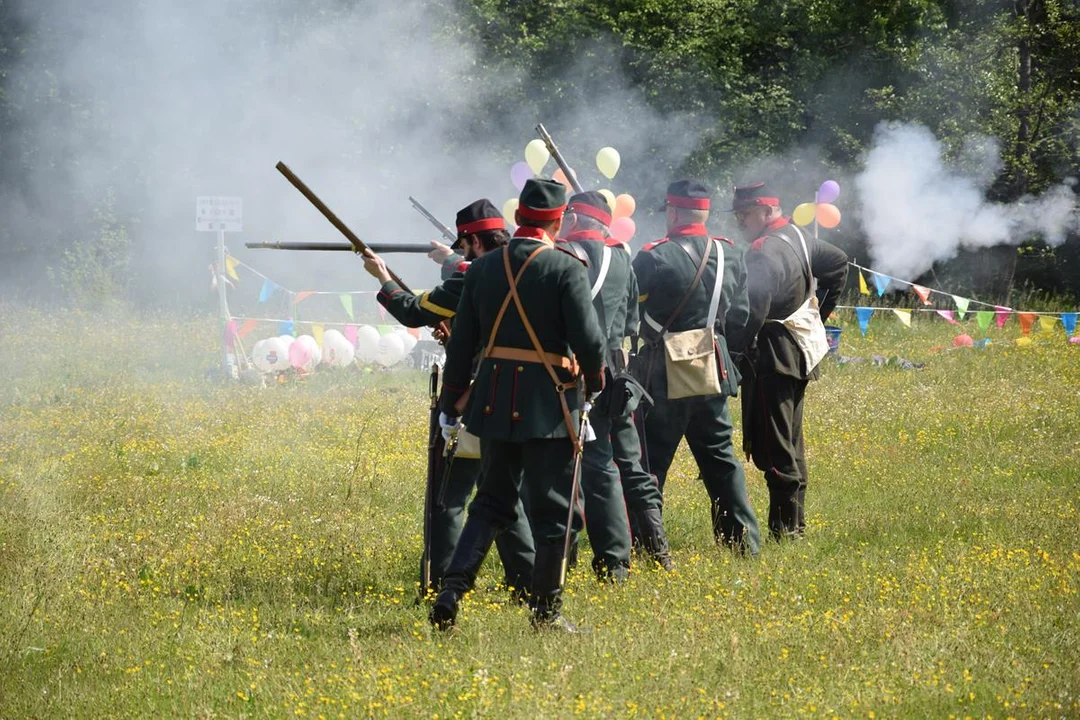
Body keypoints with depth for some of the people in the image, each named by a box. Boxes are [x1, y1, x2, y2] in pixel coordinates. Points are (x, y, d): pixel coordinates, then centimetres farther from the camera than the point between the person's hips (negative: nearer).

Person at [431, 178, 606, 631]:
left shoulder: (483, 269, 4)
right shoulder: (566, 269, -10)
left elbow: (462, 342, 7)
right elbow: (588, 339, -16)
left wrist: (452, 403, 15)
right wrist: (594, 380, 4)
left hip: (495, 402, 5)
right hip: (549, 406, -5)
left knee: (492, 502, 16)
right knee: (551, 509, 6)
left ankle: (452, 590, 3)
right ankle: (546, 609, 11)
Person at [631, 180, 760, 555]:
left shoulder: (654, 258, -14)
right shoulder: (729, 255, 3)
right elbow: (739, 317, 10)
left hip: (664, 374, -5)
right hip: (712, 371, 5)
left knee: (650, 460, 3)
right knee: (719, 456, 15)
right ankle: (743, 539, 13)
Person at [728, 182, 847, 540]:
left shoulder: (765, 253, -21)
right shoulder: (798, 236, 9)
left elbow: (752, 313, -30)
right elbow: (838, 262, 25)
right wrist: (819, 311, 26)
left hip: (773, 358, -10)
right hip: (803, 348, 10)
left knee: (773, 447, -6)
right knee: (790, 440, 17)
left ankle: (785, 527, -6)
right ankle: (795, 521, 23)